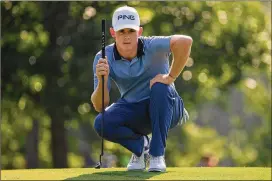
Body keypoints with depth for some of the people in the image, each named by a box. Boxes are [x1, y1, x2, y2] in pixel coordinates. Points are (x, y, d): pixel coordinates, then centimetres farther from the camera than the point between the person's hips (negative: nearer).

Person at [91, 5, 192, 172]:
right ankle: (140, 145, 6)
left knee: (160, 87, -35)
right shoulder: (104, 58, -13)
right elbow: (99, 106, -16)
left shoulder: (152, 47, -23)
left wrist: (170, 76, -36)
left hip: (164, 108, -2)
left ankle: (157, 154, -21)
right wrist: (102, 81, -35)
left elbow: (185, 41, -44)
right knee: (101, 123, -26)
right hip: (133, 112, 3)